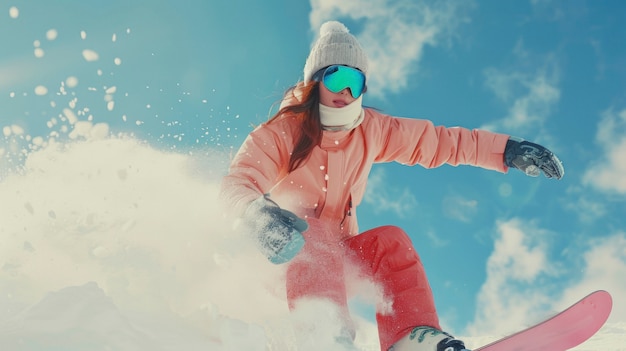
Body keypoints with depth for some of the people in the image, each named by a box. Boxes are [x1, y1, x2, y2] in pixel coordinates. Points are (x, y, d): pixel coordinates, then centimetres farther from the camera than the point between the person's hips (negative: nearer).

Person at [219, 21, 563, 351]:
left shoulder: (372, 130, -1)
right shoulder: (279, 132, -14)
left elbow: (437, 140, 4)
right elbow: (236, 184, -28)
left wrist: (507, 150, -4)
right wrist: (259, 213, -52)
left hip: (338, 255, 4)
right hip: (280, 254, -4)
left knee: (389, 240, -20)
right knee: (313, 235, -34)